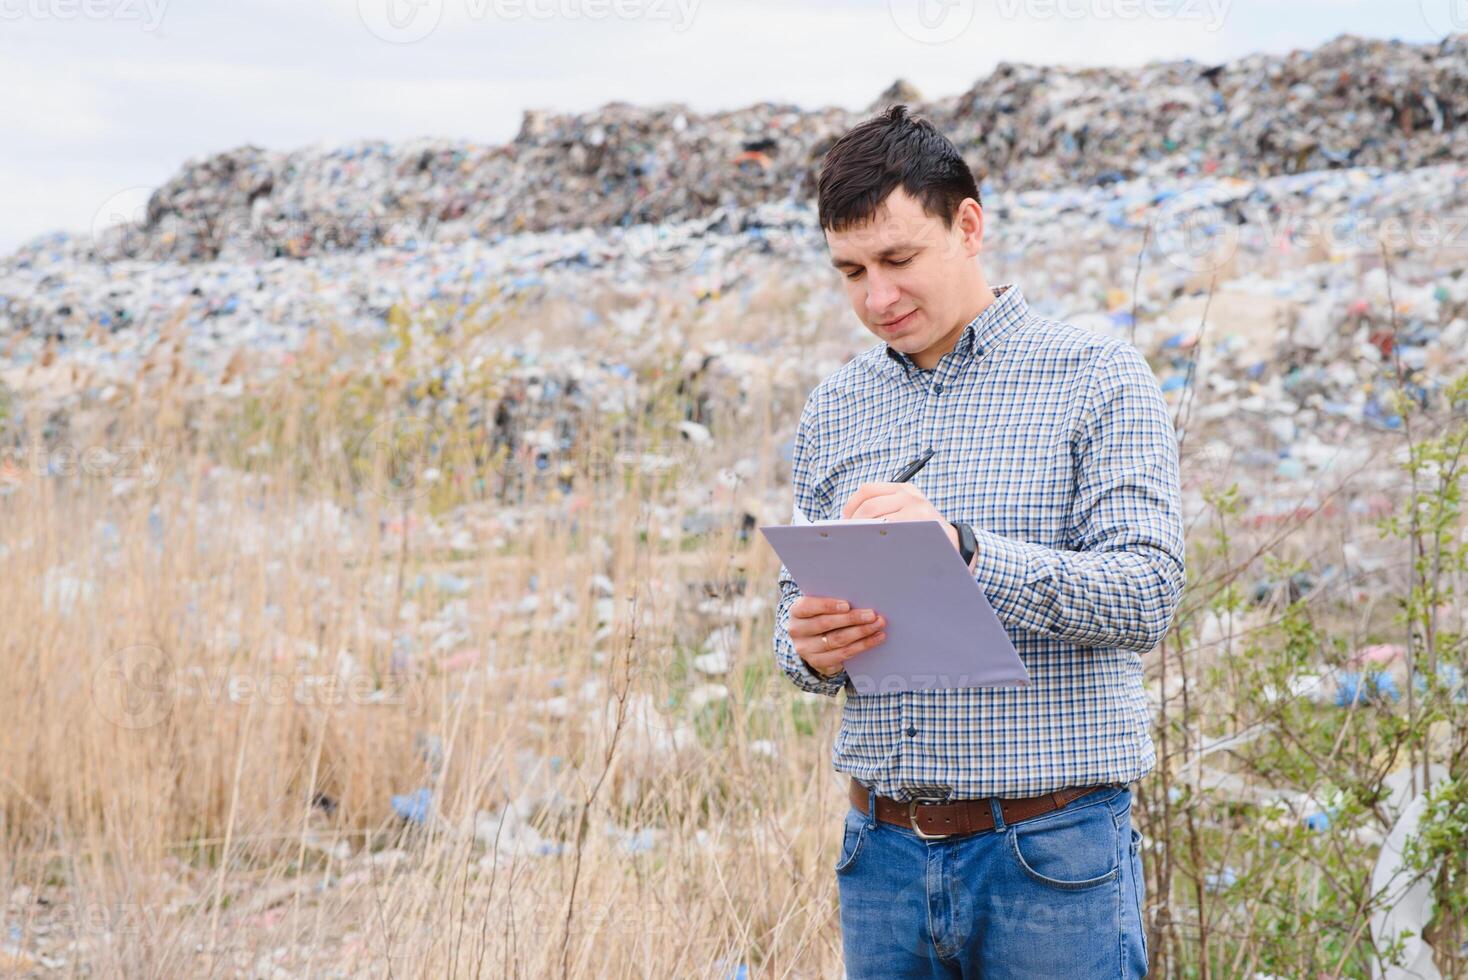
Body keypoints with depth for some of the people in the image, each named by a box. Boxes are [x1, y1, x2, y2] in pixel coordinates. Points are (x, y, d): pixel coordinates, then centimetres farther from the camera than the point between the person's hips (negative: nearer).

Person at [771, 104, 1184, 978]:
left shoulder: (1098, 379, -3)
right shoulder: (834, 412, 11)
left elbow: (1146, 595, -13)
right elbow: (798, 605, 15)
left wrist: (961, 546, -25)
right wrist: (812, 649, -8)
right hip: (884, 852, 4)